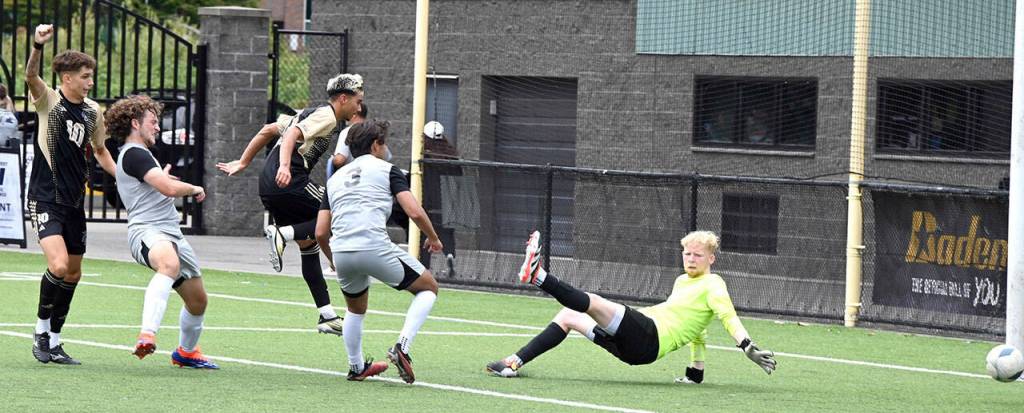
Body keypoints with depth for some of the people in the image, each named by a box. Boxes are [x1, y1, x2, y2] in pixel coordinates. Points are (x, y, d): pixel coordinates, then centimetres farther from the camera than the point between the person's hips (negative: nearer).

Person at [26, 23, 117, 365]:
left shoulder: (93, 111, 6)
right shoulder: (48, 101, -8)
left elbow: (100, 151, 22)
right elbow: (31, 75, -29)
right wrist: (38, 46, -47)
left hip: (74, 202, 6)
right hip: (45, 199, -6)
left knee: (73, 274, 9)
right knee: (58, 265, -22)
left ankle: (53, 341, 22)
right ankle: (42, 328, -3)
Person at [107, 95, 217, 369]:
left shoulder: (138, 154, 27)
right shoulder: (134, 153, -8)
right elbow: (170, 188, -18)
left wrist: (161, 176, 61)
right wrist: (195, 189, 1)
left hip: (171, 234, 11)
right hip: (147, 231, -11)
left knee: (197, 299, 15)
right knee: (170, 264, -43)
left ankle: (186, 352, 40)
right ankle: (147, 335, -58)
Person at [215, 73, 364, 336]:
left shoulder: (310, 113, 25)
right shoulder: (327, 116, -3)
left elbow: (268, 130, 29)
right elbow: (292, 134, -19)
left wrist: (243, 162, 32)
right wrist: (284, 167, -34)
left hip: (269, 187, 10)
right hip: (289, 183, -10)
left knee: (309, 246, 11)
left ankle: (327, 316, 8)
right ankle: (281, 234, -17)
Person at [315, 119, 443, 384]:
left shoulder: (335, 178, 24)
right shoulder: (387, 170, 10)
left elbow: (320, 233, 19)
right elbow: (415, 212, -1)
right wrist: (433, 238, 17)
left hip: (341, 252, 5)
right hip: (375, 247, -5)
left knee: (356, 309, 32)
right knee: (429, 288, 14)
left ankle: (356, 367, 36)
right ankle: (402, 347, -3)